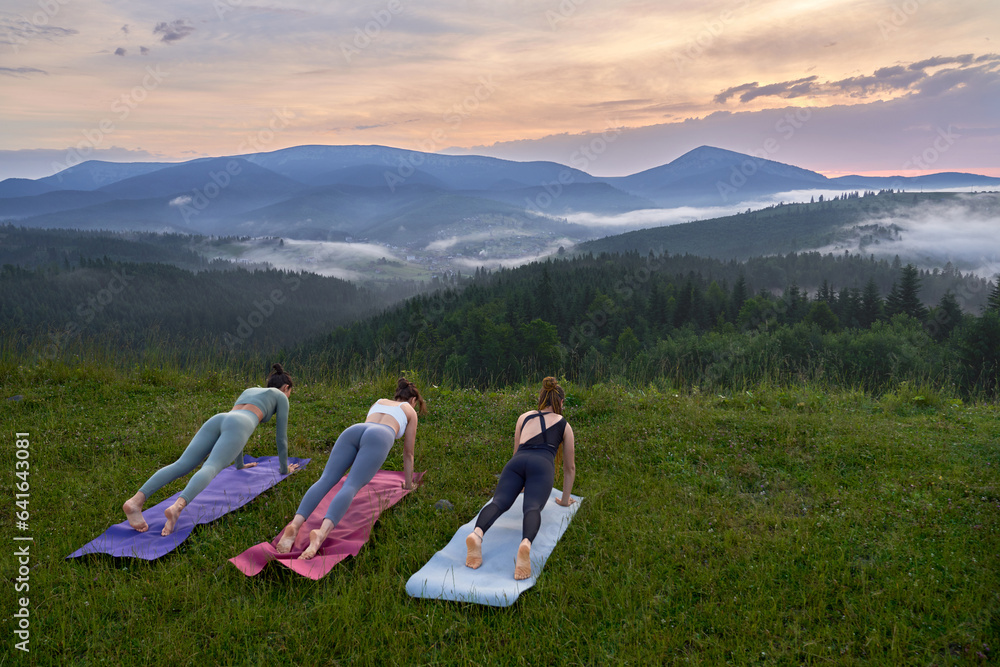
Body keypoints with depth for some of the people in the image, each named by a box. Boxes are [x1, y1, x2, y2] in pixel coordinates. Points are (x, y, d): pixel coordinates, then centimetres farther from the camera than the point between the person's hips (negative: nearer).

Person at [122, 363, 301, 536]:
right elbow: (281, 436, 26)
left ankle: (136, 500, -38)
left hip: (217, 420, 6)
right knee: (210, 469, -28)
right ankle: (177, 507, -56)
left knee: (181, 465, -14)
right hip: (236, 425, -6)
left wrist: (240, 464, 62)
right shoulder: (281, 396, 27)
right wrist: (284, 468, 40)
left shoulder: (249, 391, 45)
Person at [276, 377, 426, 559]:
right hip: (379, 438, -4)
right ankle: (322, 533, -48)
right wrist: (408, 484, 46)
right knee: (350, 487, -23)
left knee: (326, 480, -14)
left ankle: (295, 525, -40)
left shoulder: (378, 402, 44)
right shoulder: (410, 411, 32)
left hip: (353, 430, 4)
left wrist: (363, 472, 66)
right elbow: (408, 453, 35)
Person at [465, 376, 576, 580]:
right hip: (542, 464, -2)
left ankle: (477, 534, -52)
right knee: (532, 507, -24)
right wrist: (565, 499, 47)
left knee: (499, 502, -19)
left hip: (516, 462, 2)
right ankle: (526, 544, -58)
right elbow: (569, 467, 35)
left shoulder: (524, 417, 34)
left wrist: (519, 486, 59)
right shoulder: (564, 425, 29)